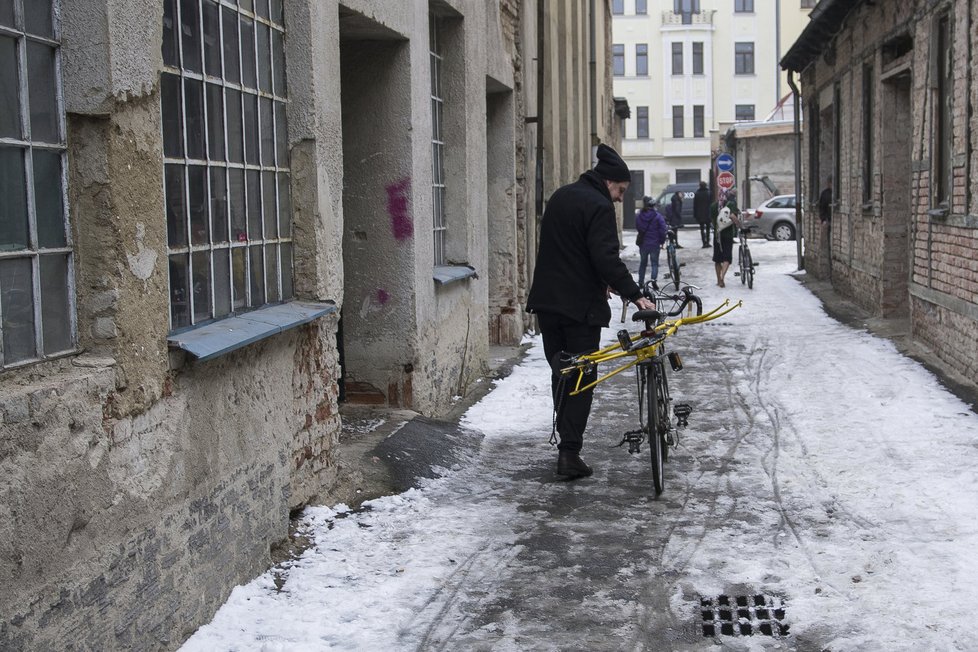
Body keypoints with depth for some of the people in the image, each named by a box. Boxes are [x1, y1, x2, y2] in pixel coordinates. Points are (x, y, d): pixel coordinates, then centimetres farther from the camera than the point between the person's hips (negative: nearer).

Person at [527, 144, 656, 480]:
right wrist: (635, 295, -18)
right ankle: (570, 452, -2)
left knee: (560, 370, 16)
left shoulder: (560, 196, 14)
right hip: (580, 305, -7)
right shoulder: (598, 206, -14)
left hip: (547, 300, 8)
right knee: (581, 378, 0)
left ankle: (565, 437, 18)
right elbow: (607, 259, -23)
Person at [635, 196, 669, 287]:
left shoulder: (639, 217, 1)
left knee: (643, 263, 16)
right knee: (654, 263, 3)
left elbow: (638, 228, 9)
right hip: (654, 244, -4)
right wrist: (662, 242, 0)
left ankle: (641, 282, 20)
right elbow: (663, 230, -11)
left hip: (643, 244, 4)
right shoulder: (658, 216, -11)